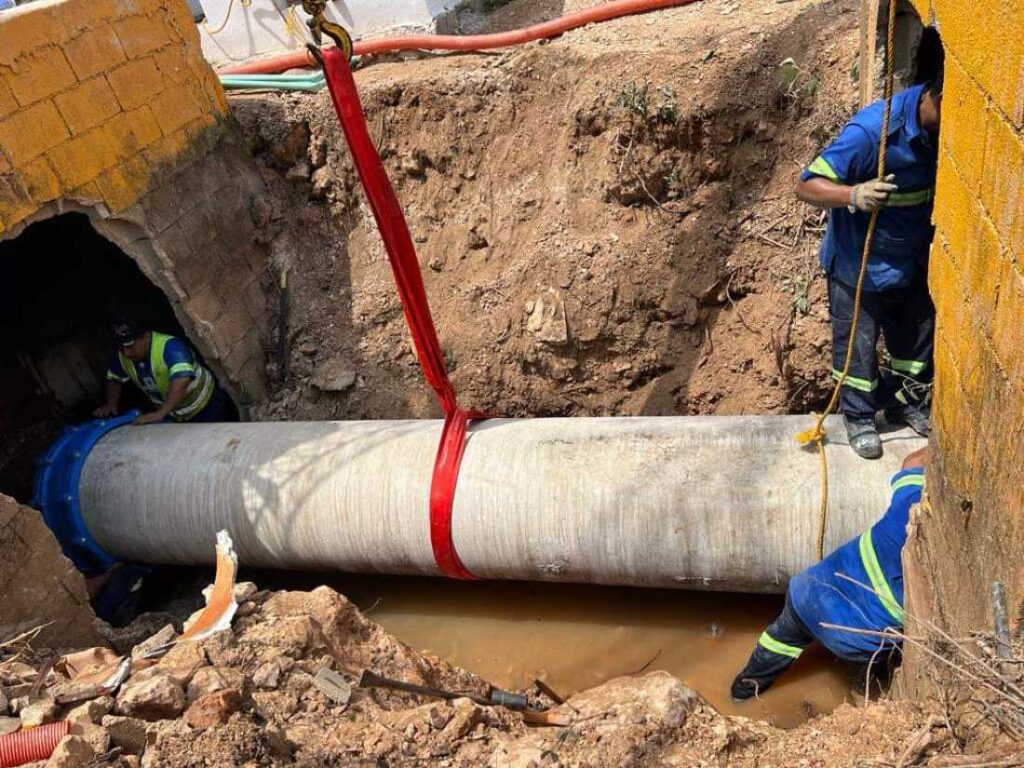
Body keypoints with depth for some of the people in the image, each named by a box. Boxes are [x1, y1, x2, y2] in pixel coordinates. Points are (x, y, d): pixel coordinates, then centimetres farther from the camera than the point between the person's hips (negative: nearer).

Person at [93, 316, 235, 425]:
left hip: (208, 408, -6)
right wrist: (111, 404, -4)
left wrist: (161, 413, -51)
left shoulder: (169, 346, -32)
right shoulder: (122, 357, -8)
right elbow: (114, 379, 13)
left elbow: (182, 380, -47)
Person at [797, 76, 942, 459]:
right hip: (858, 264, -6)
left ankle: (903, 401, 46)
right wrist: (853, 194, -45)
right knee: (857, 344, 11)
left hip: (911, 258, 6)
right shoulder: (872, 129, -31)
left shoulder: (941, 128, -10)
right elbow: (807, 186, -28)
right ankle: (859, 417, 34)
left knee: (917, 334, 21)